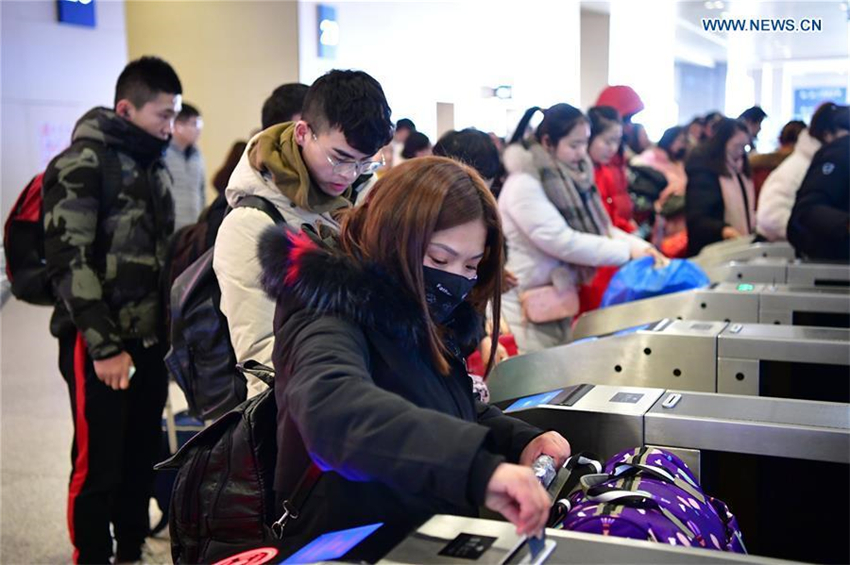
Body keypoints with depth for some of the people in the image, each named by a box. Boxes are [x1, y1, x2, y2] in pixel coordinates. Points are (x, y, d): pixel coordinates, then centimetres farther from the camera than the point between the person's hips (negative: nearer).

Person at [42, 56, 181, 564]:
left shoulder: (154, 164, 14)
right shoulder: (83, 163, -9)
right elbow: (69, 261, -15)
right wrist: (104, 345, -18)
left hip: (150, 338, 7)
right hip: (101, 343, -7)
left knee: (143, 459, 13)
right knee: (98, 464, 2)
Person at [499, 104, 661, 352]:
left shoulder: (567, 178, 8)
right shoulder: (524, 184, -18)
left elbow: (598, 228, 11)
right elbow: (562, 241, -24)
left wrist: (639, 245, -6)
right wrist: (627, 251, -19)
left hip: (558, 300, 8)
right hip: (528, 307, -8)